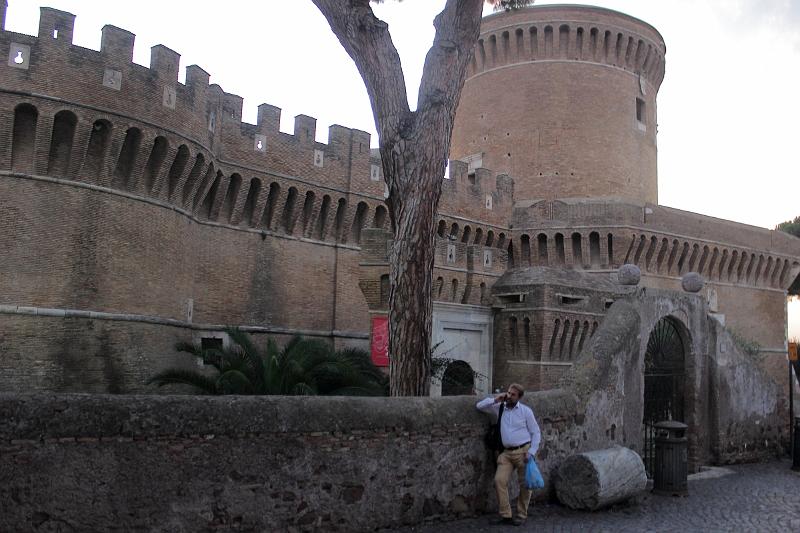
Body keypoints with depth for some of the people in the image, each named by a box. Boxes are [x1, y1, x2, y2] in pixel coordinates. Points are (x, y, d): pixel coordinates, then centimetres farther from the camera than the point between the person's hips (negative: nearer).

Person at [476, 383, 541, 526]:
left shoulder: (526, 411, 1)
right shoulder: (500, 408, 10)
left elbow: (536, 433, 2)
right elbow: (480, 406, 13)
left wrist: (531, 452, -9)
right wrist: (495, 400, 0)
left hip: (523, 451, -3)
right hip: (507, 453, 3)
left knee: (525, 485, 0)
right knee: (499, 480, -12)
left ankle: (521, 516, 14)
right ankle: (505, 515, -5)